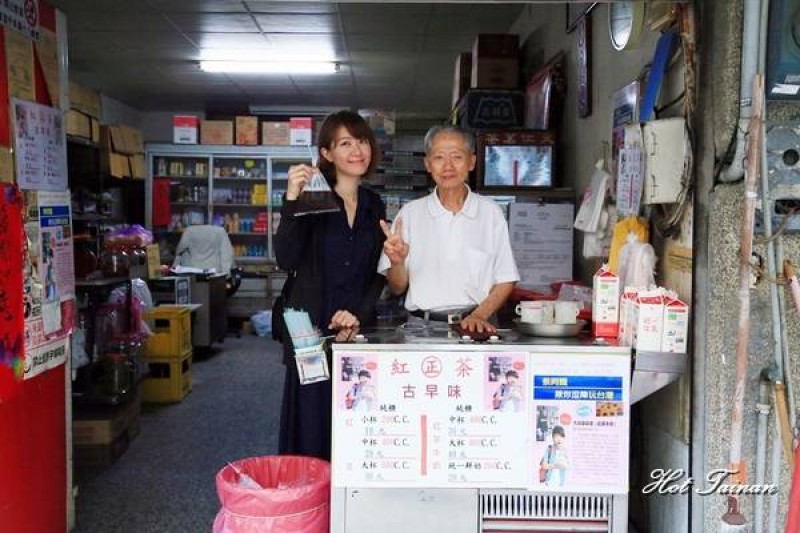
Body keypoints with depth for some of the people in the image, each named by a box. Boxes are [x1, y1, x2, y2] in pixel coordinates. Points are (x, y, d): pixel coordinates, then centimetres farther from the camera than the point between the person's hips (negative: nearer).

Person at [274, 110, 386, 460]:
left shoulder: (374, 205, 11)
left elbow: (377, 274, 12)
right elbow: (287, 260, -13)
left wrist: (359, 314, -4)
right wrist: (291, 200, -22)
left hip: (357, 329, 4)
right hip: (312, 327, -4)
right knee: (310, 422, 0)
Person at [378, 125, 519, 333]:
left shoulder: (491, 212, 8)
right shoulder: (410, 213, 8)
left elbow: (505, 281, 7)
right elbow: (397, 288, 8)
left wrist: (479, 315, -7)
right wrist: (397, 263, -12)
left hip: (474, 327, 1)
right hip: (421, 326, -1)